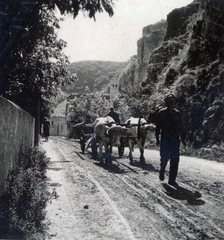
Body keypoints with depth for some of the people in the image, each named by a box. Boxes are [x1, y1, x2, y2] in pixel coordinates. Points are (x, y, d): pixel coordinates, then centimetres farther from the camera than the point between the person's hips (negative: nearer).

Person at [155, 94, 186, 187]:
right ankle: (161, 173, 30)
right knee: (164, 158, 1)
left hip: (175, 140, 2)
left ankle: (172, 180, 4)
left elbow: (181, 127, 15)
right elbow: (158, 126, 3)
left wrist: (183, 139, 11)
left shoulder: (177, 113, 10)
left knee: (175, 160, -2)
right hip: (164, 140, -2)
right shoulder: (161, 113, 3)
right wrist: (157, 138, -2)